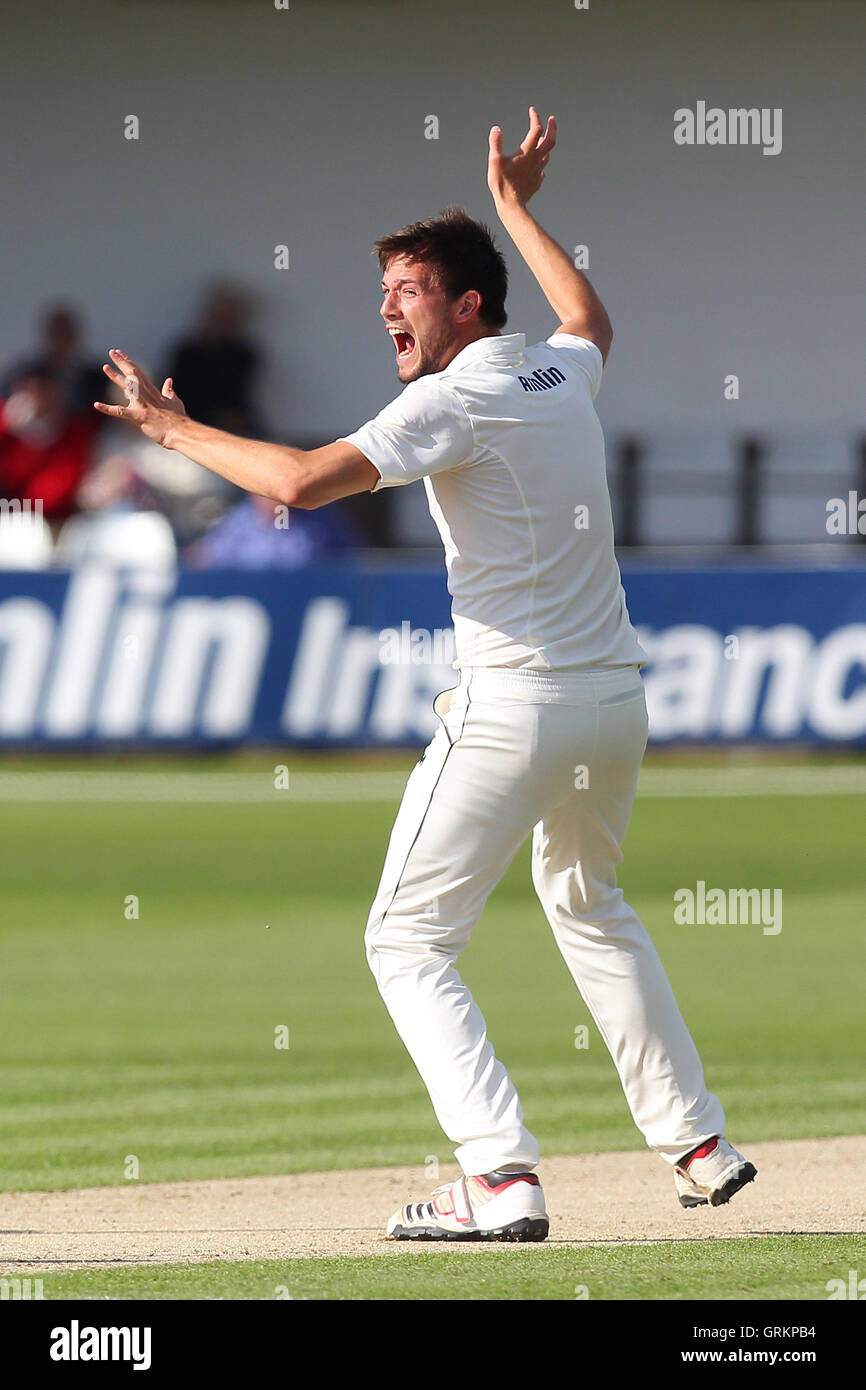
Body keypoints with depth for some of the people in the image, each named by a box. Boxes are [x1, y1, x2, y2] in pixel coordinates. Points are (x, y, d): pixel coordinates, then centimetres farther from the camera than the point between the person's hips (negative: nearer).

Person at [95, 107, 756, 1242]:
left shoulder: (455, 402, -14)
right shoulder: (561, 375, 10)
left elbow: (302, 479, -26)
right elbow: (590, 320, 38)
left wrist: (172, 428, -13)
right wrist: (518, 207, 45)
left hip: (515, 710, -8)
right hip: (617, 701, 8)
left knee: (408, 943, -2)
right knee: (589, 906, 31)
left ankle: (503, 1179, -16)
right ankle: (698, 1146, 28)